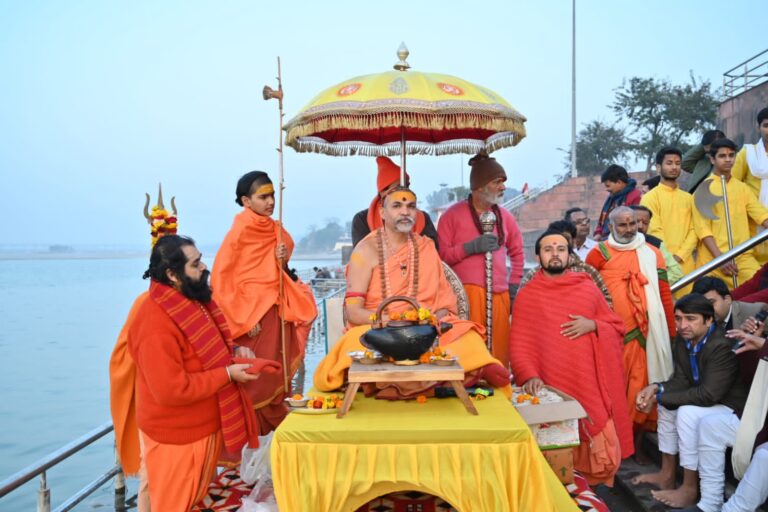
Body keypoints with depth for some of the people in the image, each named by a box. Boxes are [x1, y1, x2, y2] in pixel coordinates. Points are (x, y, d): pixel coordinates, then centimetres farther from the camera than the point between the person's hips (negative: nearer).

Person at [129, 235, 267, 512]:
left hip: (203, 425, 9)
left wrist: (230, 352, 1)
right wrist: (228, 374, -24)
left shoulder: (189, 302, 2)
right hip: (177, 436, -9)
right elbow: (171, 391, -30)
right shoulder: (156, 323, -28)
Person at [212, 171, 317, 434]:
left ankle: (271, 418, 22)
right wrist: (242, 319, -16)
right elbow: (221, 278, -14)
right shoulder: (239, 231, -12)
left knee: (274, 370, 11)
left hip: (276, 309, 7)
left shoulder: (275, 229, 8)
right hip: (252, 312, -7)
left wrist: (283, 262, -5)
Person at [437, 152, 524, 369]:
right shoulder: (453, 215, 1)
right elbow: (440, 256, -4)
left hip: (500, 295, 5)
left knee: (500, 354, 3)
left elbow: (517, 252, 25)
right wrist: (471, 247, -13)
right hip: (467, 294, -5)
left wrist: (514, 284, 16)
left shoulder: (504, 216, 15)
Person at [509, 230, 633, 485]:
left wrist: (593, 325, -6)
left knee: (601, 450, 2)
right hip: (552, 388, -2)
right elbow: (519, 343, -3)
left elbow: (618, 328, 14)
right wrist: (529, 375, -18)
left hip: (590, 384, 3)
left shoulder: (588, 288, 10)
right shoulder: (526, 296, 3)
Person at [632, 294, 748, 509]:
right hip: (709, 400, 10)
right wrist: (656, 388, -21)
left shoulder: (722, 346, -29)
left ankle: (690, 489, -15)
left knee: (687, 413, -27)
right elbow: (682, 380, 1)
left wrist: (659, 397, -26)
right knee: (667, 404, 7)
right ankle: (667, 474, 14)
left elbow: (709, 395, -33)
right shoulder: (683, 340, -3)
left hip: (734, 408, -9)